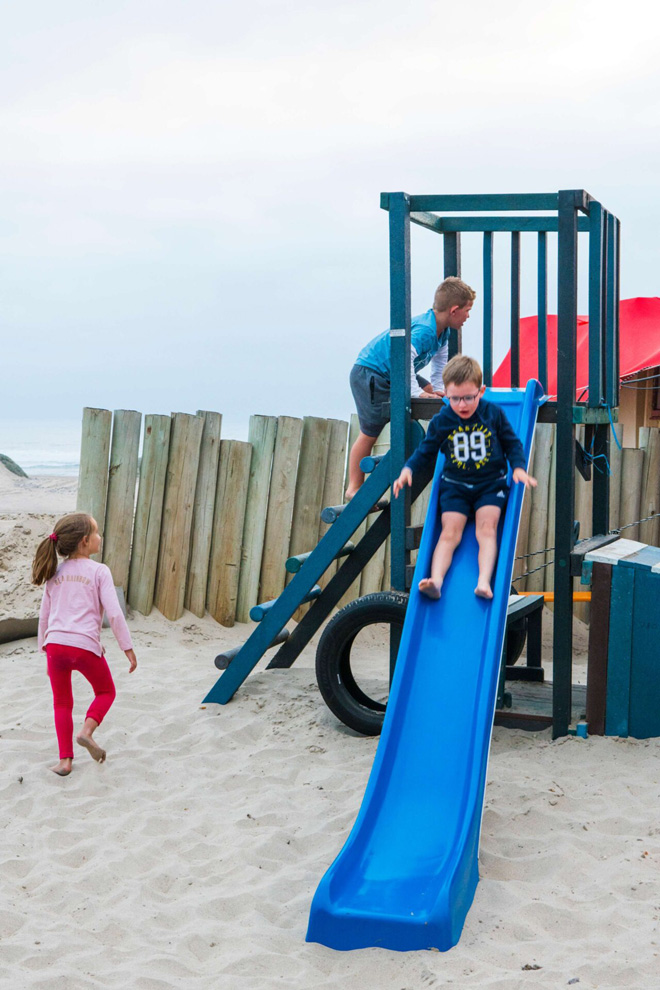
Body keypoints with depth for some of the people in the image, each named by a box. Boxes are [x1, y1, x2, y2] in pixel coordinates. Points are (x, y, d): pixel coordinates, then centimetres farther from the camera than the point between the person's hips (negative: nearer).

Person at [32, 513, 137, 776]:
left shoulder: (55, 573, 13)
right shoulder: (99, 571, -1)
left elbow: (44, 616, 18)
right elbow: (114, 613, -6)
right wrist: (127, 647, 1)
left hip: (56, 644, 4)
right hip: (86, 646, -4)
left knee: (62, 702, 18)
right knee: (105, 691, 21)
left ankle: (65, 760, 11)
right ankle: (87, 730, -4)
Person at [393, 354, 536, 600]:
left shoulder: (494, 414, -3)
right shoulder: (441, 421, -2)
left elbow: (512, 444, 7)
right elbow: (426, 451, 9)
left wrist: (518, 467, -10)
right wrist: (408, 468, -8)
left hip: (490, 483, -1)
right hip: (454, 485, 1)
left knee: (487, 528, -20)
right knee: (450, 532, -15)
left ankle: (484, 582, -34)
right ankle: (436, 580, -33)